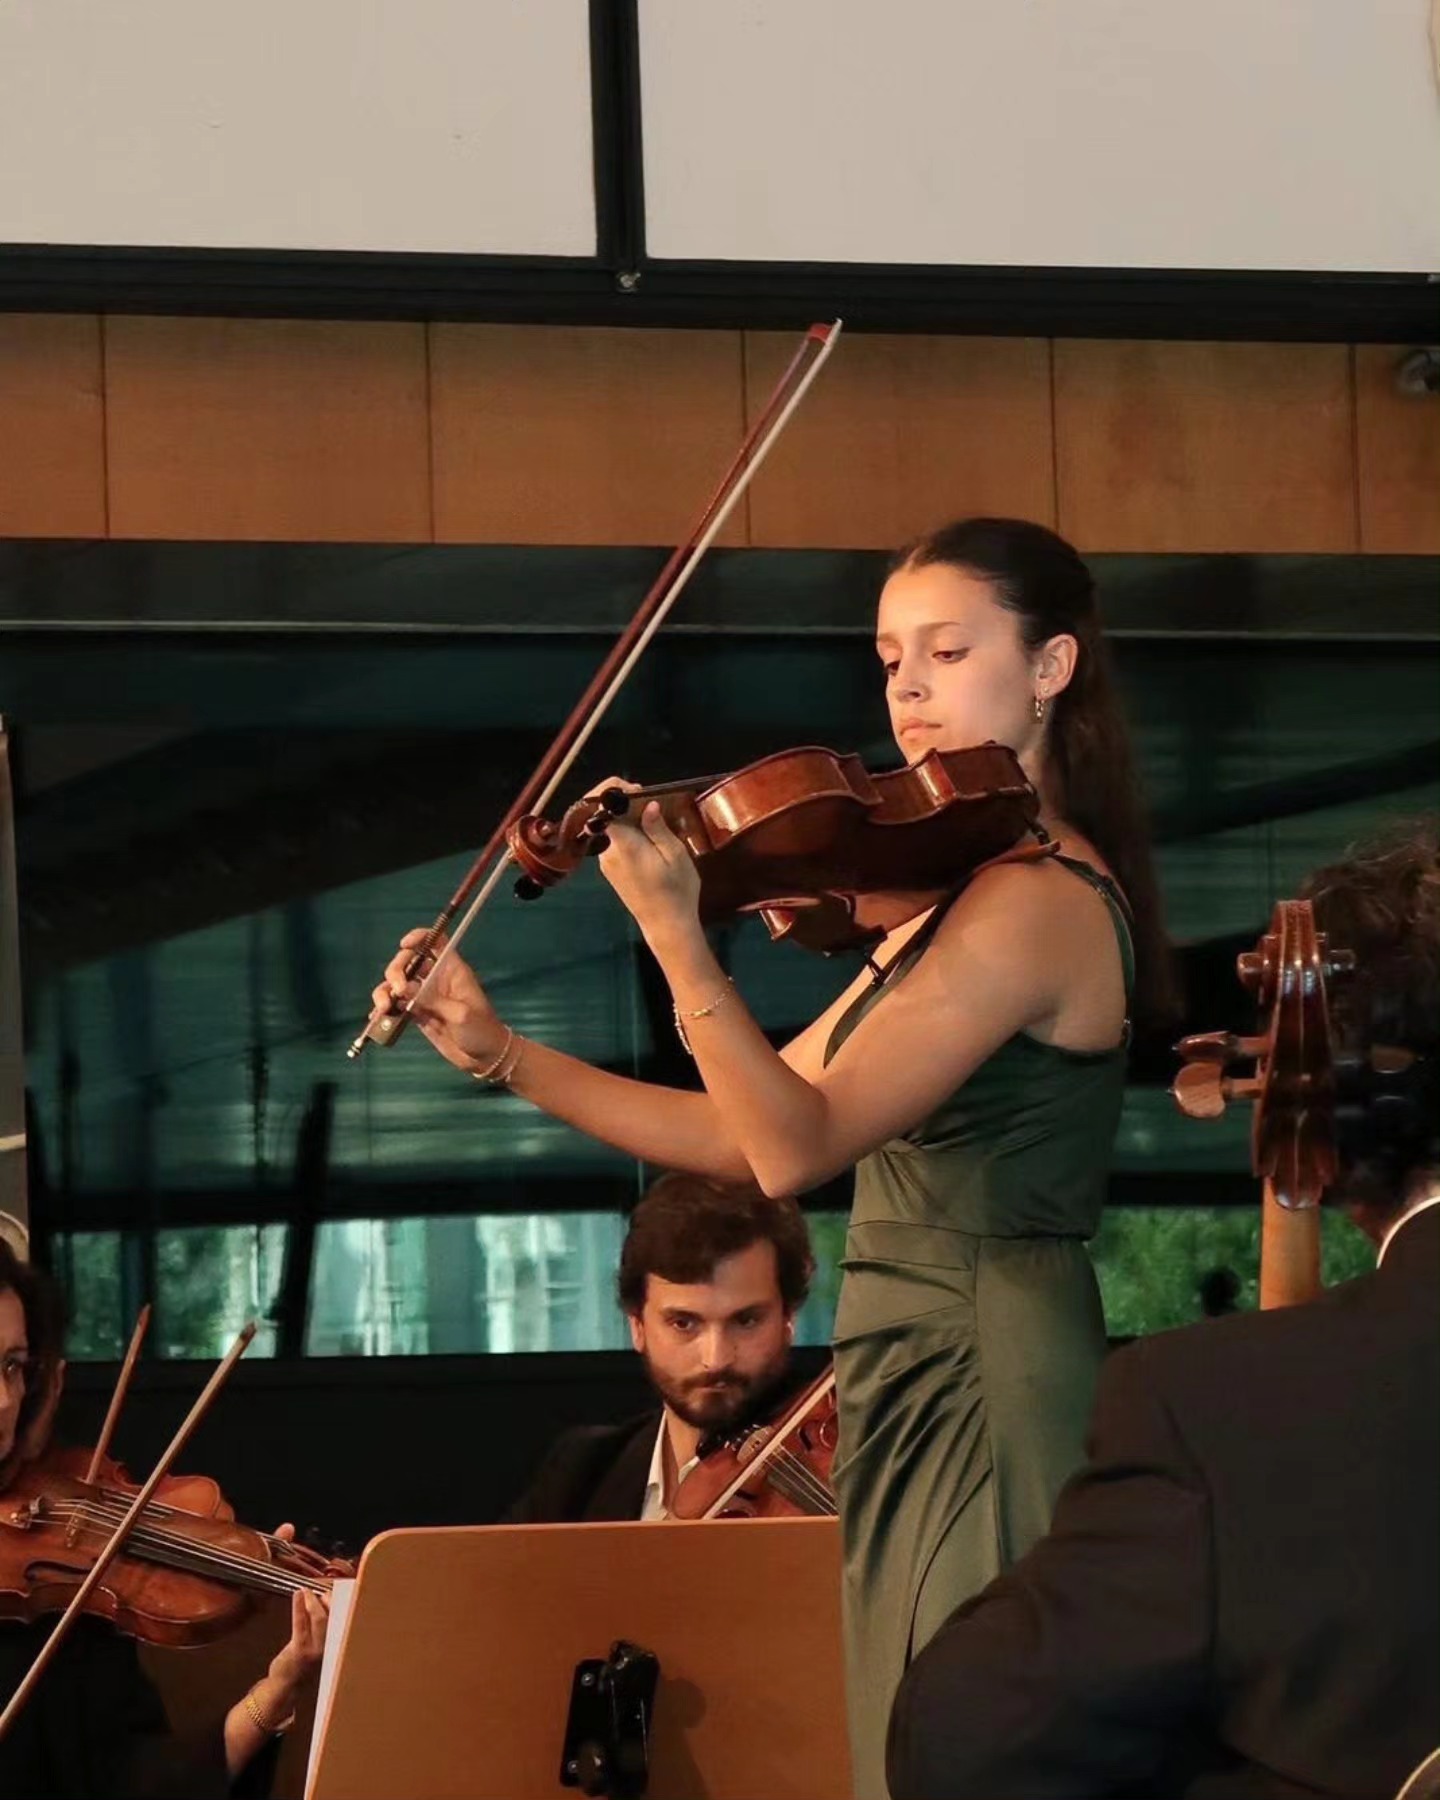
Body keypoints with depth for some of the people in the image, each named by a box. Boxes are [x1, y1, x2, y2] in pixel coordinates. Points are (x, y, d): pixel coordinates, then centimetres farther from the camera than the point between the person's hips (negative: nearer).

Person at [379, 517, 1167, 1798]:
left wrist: (674, 934, -26)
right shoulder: (962, 900, 17)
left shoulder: (1038, 900, -14)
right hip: (917, 1388, 10)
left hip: (979, 1386, -10)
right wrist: (501, 1055, 7)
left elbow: (797, 1148, -20)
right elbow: (755, 1140, 13)